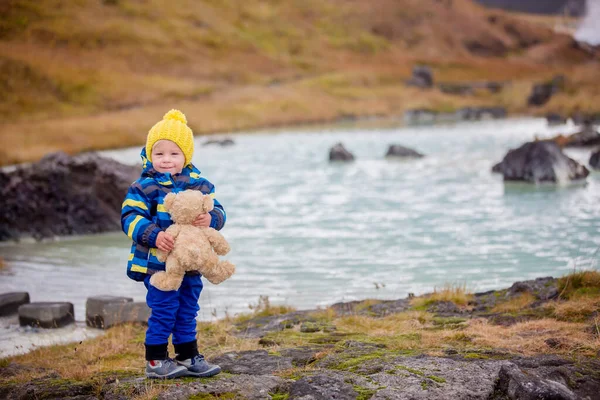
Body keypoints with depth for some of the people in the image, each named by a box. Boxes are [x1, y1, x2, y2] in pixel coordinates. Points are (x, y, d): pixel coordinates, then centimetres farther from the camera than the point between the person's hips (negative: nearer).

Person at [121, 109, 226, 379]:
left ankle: (188, 358, 27)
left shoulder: (199, 184, 5)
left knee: (187, 313, 15)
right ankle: (155, 361, 10)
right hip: (157, 263, -5)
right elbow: (130, 218, -13)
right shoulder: (144, 187, -8)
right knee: (163, 312, -3)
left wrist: (211, 219, -21)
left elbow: (218, 210, 3)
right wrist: (153, 235, -29)